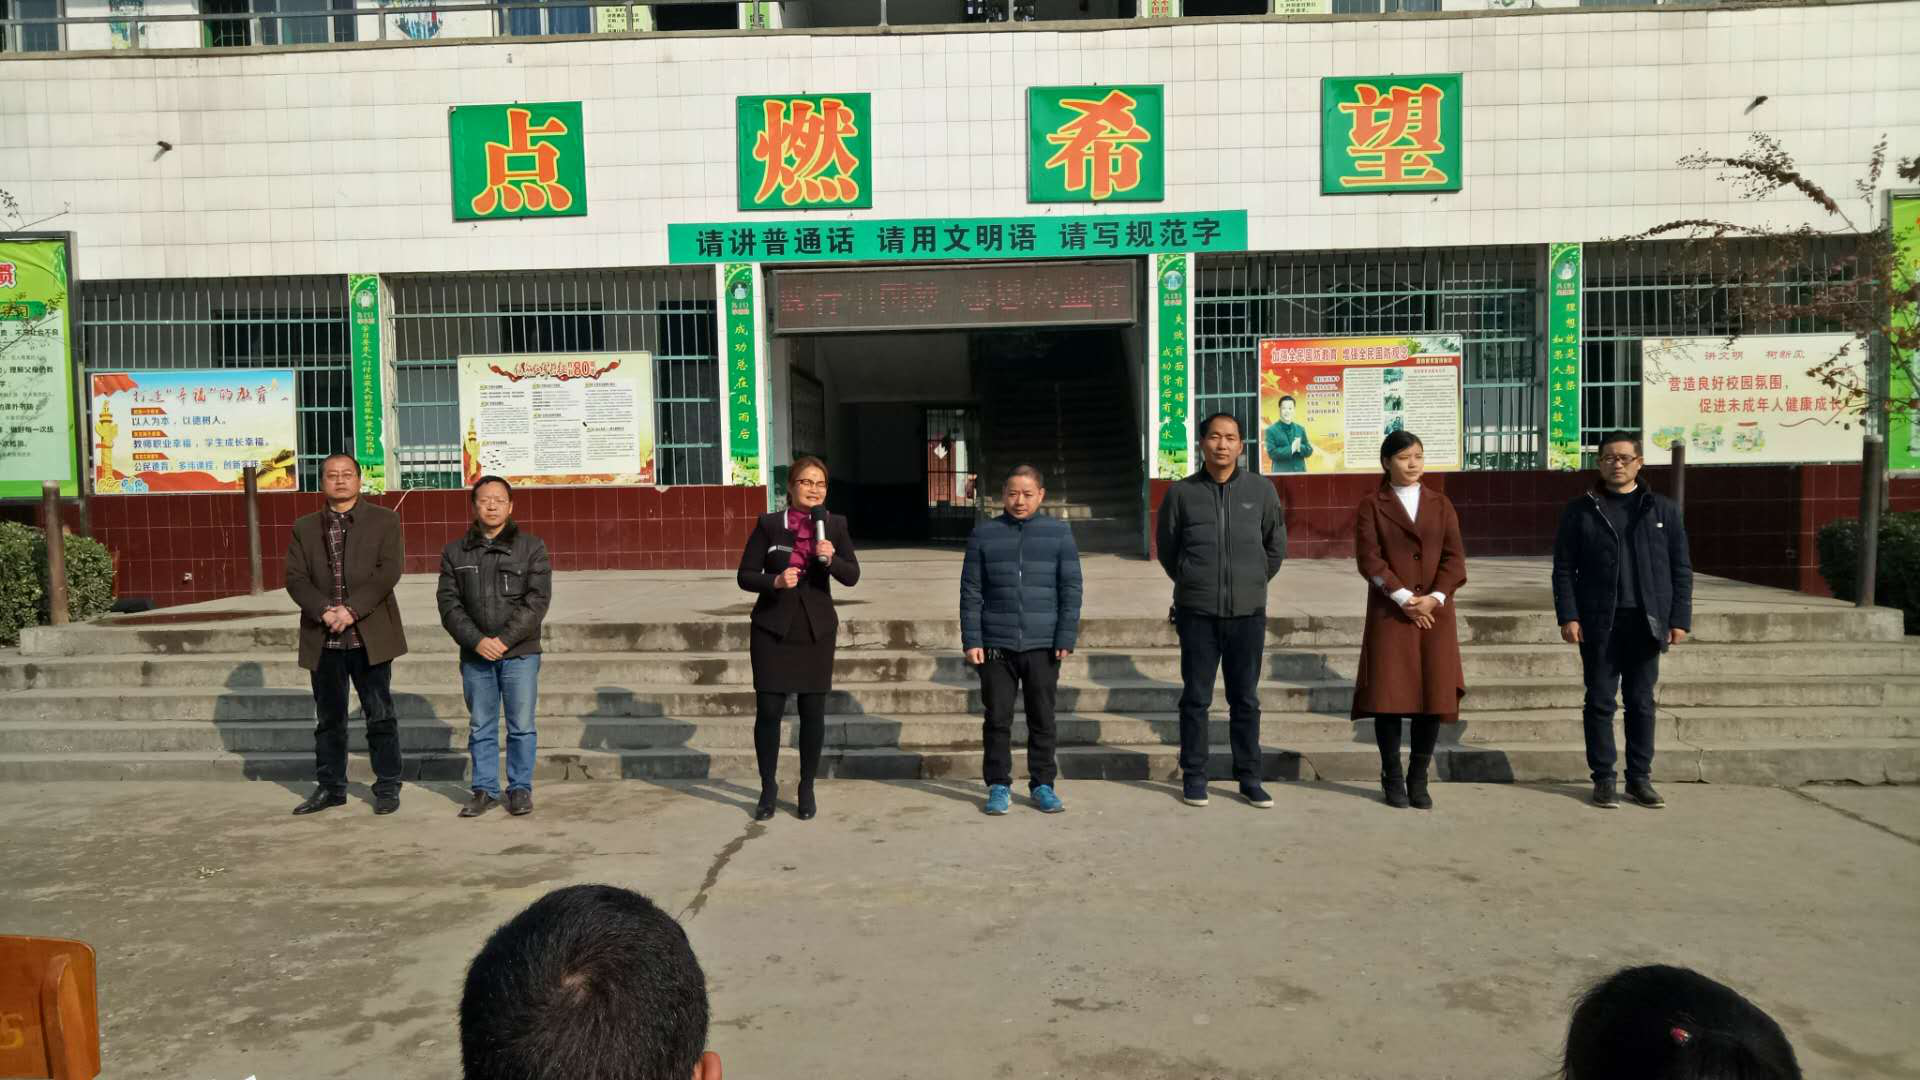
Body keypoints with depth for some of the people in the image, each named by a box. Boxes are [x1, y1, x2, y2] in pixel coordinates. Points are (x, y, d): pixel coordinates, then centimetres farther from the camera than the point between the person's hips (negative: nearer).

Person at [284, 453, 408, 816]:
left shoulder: (384, 520, 3)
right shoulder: (304, 528, 12)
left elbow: (389, 571, -8)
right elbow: (295, 578, 2)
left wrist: (352, 610, -17)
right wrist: (325, 611, -14)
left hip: (370, 635, -3)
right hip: (324, 639, 3)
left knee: (380, 715, 2)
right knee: (329, 717, 11)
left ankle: (387, 786, 11)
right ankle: (330, 787, 22)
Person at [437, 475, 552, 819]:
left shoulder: (531, 547, 0)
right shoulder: (455, 552, 7)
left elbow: (537, 601, -7)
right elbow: (449, 603, 1)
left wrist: (505, 639, -16)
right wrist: (477, 641, -13)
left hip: (519, 654, -2)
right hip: (475, 655, 2)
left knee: (521, 725, 2)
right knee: (481, 727, 9)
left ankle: (521, 788, 13)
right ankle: (485, 790, 19)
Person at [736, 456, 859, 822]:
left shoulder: (835, 525, 1)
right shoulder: (769, 524, -3)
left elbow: (852, 577, -3)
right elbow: (746, 575, -2)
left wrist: (831, 559, -22)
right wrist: (775, 581, -20)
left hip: (816, 630, 1)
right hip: (772, 630, -1)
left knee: (813, 712, 6)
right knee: (768, 711, 0)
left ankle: (807, 789, 22)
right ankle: (768, 789, 17)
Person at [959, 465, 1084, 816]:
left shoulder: (1059, 533, 3)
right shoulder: (984, 534, 3)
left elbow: (1071, 589, 2)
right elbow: (971, 591, 3)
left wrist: (1066, 639, -5)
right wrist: (971, 641, -3)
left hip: (1042, 645, 0)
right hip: (995, 644, 0)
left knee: (1042, 718, 8)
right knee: (998, 718, 5)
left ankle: (1042, 784, 20)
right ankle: (999, 785, 16)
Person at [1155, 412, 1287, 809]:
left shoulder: (1261, 489, 2)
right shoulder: (1182, 492, -1)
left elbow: (1276, 546, 13)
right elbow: (1166, 547, 10)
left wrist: (1253, 582, 13)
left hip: (1248, 612, 1)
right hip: (1197, 613, -1)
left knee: (1246, 700, 9)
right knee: (1196, 698, 6)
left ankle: (1250, 778, 19)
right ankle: (1194, 777, 16)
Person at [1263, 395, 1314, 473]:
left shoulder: (1300, 429, 13)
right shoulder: (1271, 430, -1)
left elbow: (1309, 451, 11)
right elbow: (1272, 453, -11)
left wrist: (1299, 447, -10)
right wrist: (1291, 449, -17)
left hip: (1300, 472, 5)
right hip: (1281, 473, -5)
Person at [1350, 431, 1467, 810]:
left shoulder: (1440, 504, 13)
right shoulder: (1372, 506, 4)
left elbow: (1455, 557, 5)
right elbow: (1369, 558, -7)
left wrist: (1436, 597, -10)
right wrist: (1404, 598, -15)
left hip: (1435, 613, 3)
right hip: (1390, 614, -3)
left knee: (1434, 694, 1)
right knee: (1389, 694, -3)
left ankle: (1418, 779, 13)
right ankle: (1392, 779, 9)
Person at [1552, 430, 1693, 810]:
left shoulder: (1663, 509, 9)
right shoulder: (1581, 510, 5)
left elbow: (1681, 568, 8)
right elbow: (1564, 567, 2)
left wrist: (1680, 618, 0)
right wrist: (1568, 615, -7)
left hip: (1646, 622, 1)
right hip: (1598, 622, -1)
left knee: (1641, 702, 7)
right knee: (1600, 701, 2)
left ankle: (1640, 778, 16)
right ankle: (1603, 779, 9)